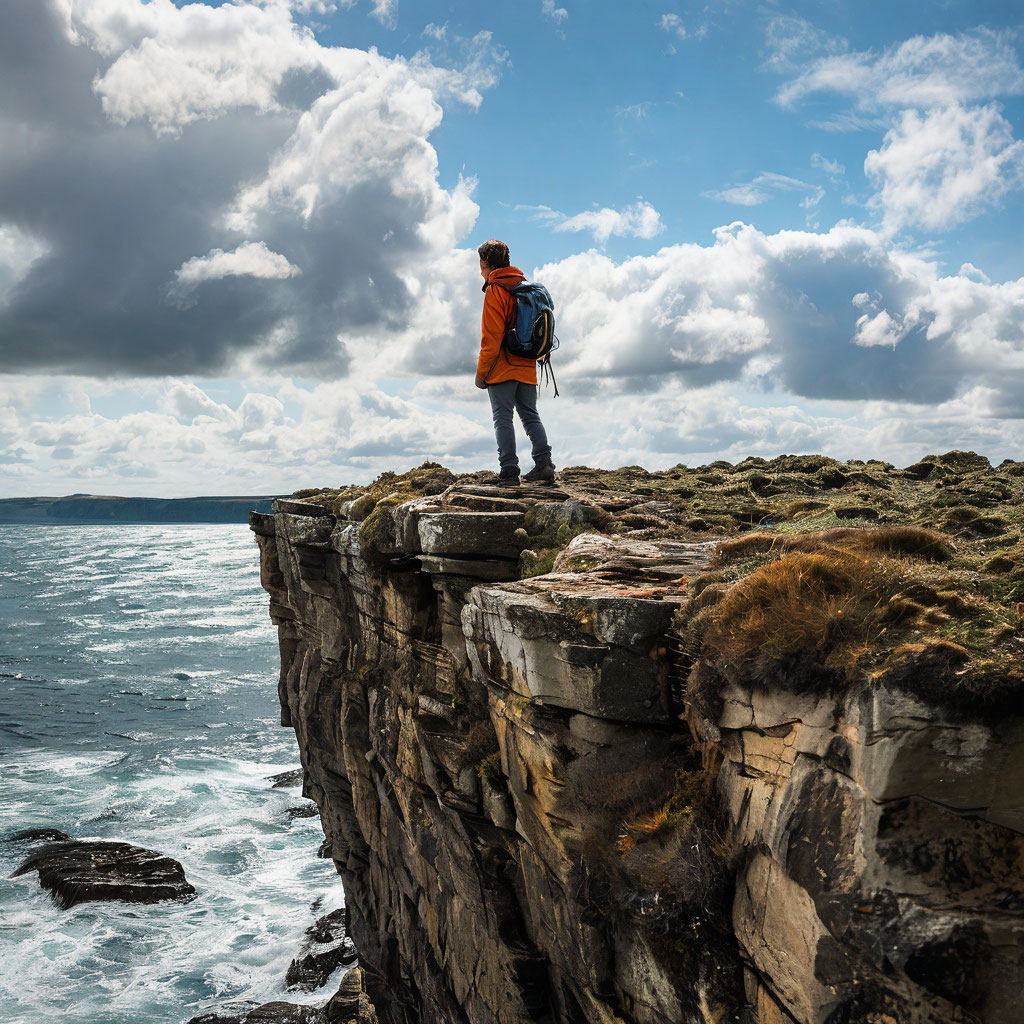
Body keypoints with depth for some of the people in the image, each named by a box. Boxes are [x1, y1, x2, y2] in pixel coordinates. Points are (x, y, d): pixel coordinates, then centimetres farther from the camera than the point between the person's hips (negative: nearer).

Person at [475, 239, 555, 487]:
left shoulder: (495, 290, -9)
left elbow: (491, 338, -14)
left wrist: (481, 373, -9)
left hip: (502, 369, -7)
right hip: (527, 368, 7)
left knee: (503, 418, -4)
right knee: (530, 415, 10)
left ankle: (509, 471, -9)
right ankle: (544, 464, 0)